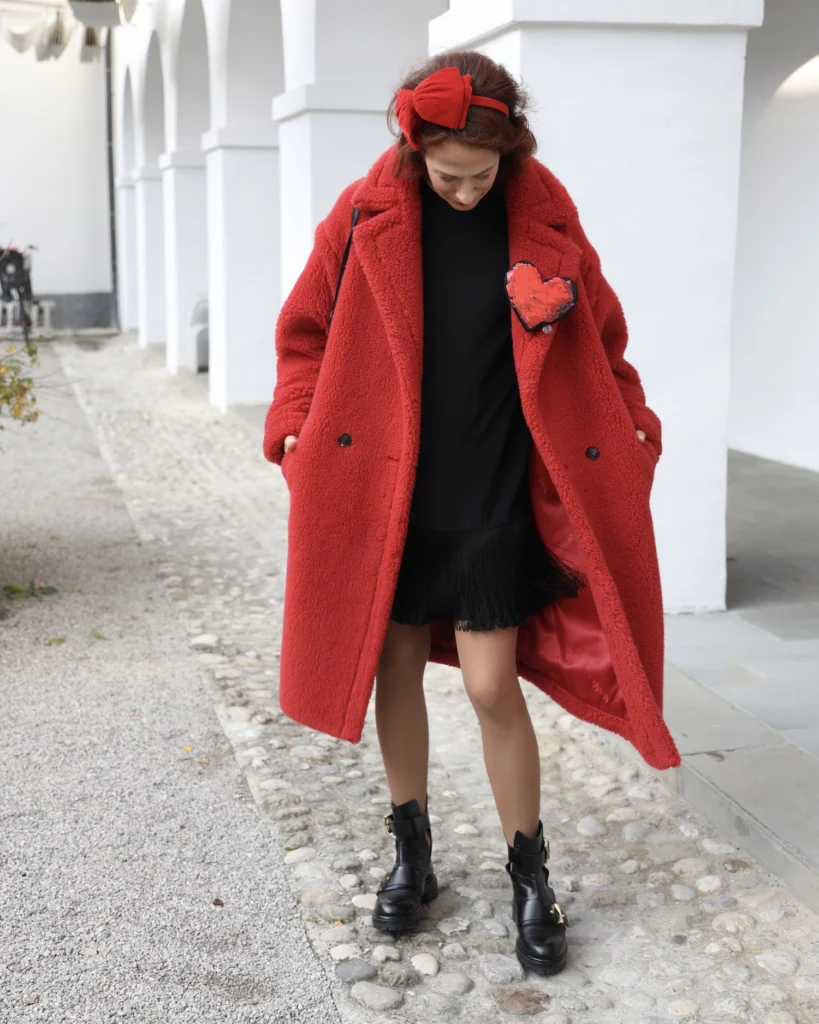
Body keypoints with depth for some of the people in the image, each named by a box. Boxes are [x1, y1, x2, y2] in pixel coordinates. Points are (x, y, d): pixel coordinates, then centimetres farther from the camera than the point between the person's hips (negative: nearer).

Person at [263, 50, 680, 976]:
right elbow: (308, 330, 6)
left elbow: (597, 344, 7)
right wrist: (296, 428, -4)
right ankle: (412, 854, 30)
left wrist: (632, 426, -3)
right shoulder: (366, 218, -3)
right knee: (396, 668, 10)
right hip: (386, 489, 2)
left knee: (492, 686, -3)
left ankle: (530, 879, 17)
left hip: (494, 495, -1)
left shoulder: (545, 223, -4)